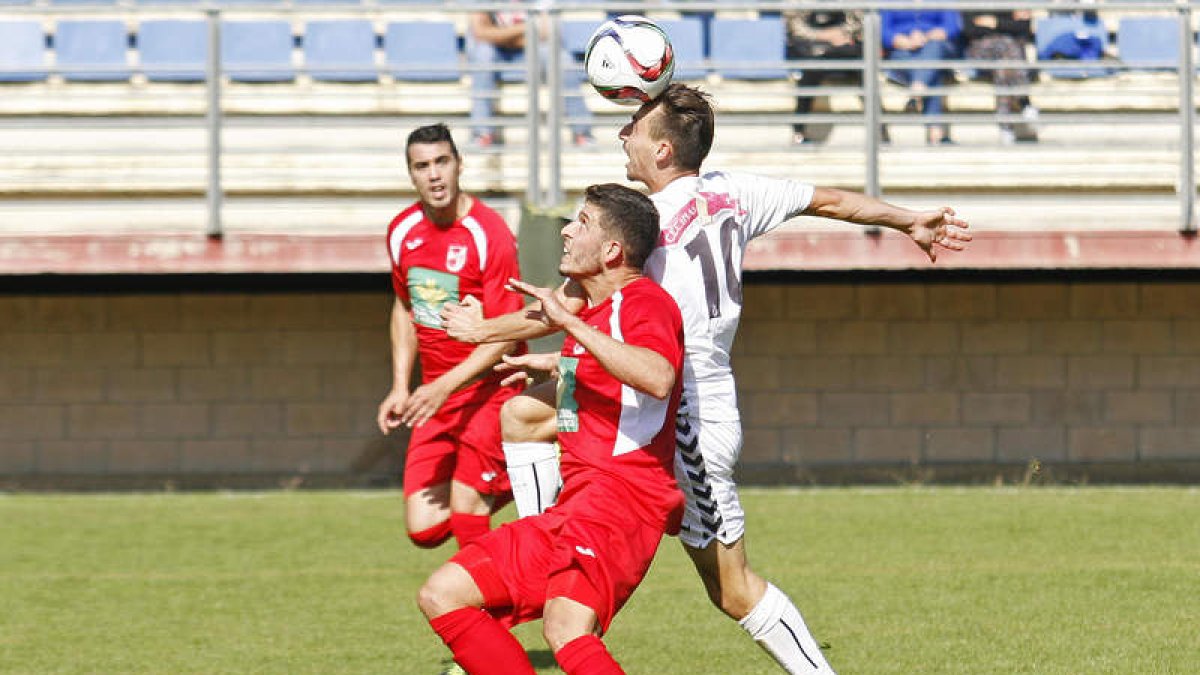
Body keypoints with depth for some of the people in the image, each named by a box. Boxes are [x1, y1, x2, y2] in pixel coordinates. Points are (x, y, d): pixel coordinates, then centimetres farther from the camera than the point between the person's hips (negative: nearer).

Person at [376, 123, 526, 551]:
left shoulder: (489, 235, -16)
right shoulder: (403, 231, 4)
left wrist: (446, 385, -26)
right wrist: (400, 387, 12)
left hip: (489, 385, -6)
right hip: (435, 393, 6)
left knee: (466, 518, -15)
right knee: (424, 528, -1)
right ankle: (504, 485, 25)